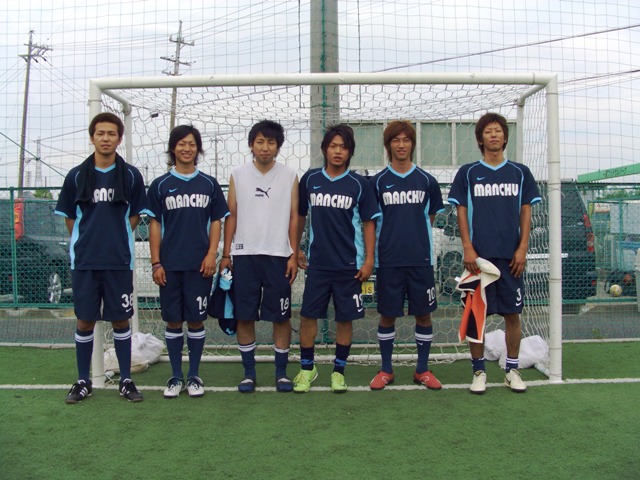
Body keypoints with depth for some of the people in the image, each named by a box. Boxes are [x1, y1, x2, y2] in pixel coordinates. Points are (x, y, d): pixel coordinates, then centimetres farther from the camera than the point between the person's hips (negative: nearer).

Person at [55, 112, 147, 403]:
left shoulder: (131, 175, 1)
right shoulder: (76, 176, 3)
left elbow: (136, 216, 9)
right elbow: (69, 217, 11)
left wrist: (115, 237, 4)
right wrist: (87, 240, 9)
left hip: (120, 261, -1)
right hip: (84, 260, 1)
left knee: (121, 321, 5)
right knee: (85, 321, 5)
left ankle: (126, 380, 16)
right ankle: (83, 382, 19)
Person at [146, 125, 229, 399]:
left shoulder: (209, 184, 7)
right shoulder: (160, 185, 5)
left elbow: (216, 222, 8)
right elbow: (155, 225, 5)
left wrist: (211, 254, -5)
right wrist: (156, 263, -1)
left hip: (200, 264, 0)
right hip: (170, 264, 0)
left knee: (196, 320, 3)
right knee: (173, 321, 5)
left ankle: (194, 376, 16)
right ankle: (176, 376, 17)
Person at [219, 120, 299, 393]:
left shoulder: (290, 176, 3)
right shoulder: (238, 175, 5)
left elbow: (294, 217, 4)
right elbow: (231, 216, 7)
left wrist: (294, 255, -2)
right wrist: (226, 254, 3)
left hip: (278, 255, -1)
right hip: (244, 255, 1)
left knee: (281, 316, 3)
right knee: (244, 316, 4)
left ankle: (281, 372, 16)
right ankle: (249, 373, 17)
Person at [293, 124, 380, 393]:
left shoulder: (359, 185, -1)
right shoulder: (310, 179, 4)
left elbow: (369, 223, 2)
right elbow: (300, 216, 14)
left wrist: (369, 260, -3)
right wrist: (295, 249, 13)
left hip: (350, 264, -1)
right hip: (317, 262, 1)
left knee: (345, 318, 5)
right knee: (308, 315, 2)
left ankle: (339, 370, 20)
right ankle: (307, 368, 19)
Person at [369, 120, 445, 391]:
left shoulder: (426, 181, 6)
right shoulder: (378, 182, 3)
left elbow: (430, 217, 16)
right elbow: (372, 221, 9)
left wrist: (415, 237, 10)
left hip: (421, 259, 1)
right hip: (388, 260, -1)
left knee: (423, 315, 5)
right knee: (387, 315, 5)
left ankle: (422, 370, 20)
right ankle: (386, 370, 19)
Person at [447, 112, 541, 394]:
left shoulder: (520, 173, 9)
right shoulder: (467, 173, 5)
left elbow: (526, 213, 8)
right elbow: (461, 212, 2)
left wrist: (522, 249, -2)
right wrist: (468, 249, -7)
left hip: (511, 255, 1)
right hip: (479, 255, -1)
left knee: (512, 313, 5)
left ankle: (512, 370, 18)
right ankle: (478, 371, 13)